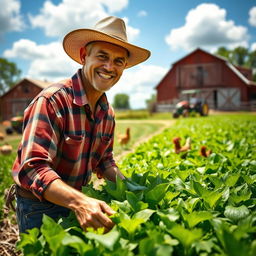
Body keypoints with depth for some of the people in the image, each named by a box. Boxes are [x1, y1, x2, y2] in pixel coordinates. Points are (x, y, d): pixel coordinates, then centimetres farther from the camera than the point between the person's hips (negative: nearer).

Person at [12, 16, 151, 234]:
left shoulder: (107, 112, -1)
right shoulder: (52, 101, -25)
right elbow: (33, 168, -31)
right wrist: (79, 201, -44)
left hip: (77, 201, 7)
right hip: (39, 207, -6)